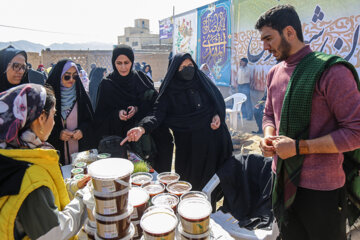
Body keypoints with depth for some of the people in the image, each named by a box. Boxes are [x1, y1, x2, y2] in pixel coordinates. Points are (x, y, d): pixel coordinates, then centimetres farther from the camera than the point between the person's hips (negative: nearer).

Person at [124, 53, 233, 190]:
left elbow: (219, 101, 13)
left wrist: (218, 115, -7)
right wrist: (143, 128, -34)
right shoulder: (170, 91, -5)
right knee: (190, 180, 6)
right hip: (188, 143, -3)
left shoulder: (203, 81, 5)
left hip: (213, 136, 3)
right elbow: (158, 113, -16)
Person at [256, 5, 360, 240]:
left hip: (320, 189, -6)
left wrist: (299, 147, -22)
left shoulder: (330, 70, -16)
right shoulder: (274, 73, 6)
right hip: (283, 180, 6)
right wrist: (268, 136, -5)